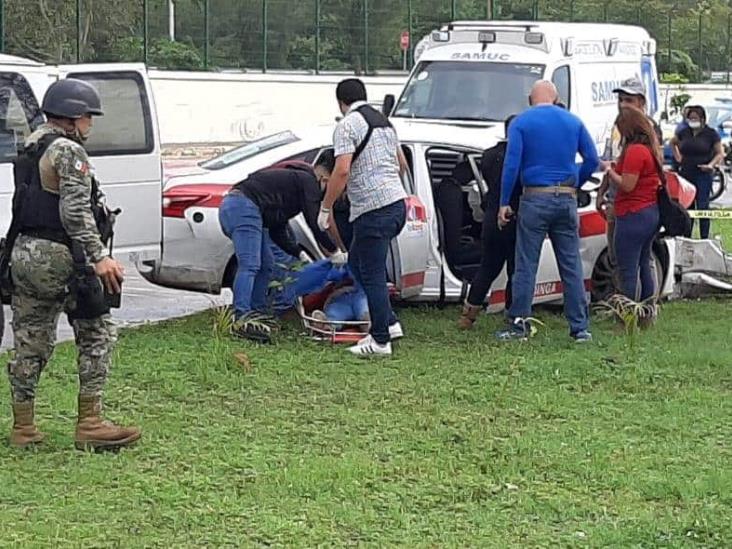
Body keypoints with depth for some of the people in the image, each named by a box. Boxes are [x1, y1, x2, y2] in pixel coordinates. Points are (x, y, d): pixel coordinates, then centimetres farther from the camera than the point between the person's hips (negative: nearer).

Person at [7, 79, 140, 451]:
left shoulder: (31, 148, 18)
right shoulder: (68, 151, -11)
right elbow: (75, 211, -21)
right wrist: (98, 257, -25)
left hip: (23, 253, 9)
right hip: (57, 257, -9)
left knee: (30, 343, 12)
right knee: (97, 336, 0)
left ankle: (23, 428, 16)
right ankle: (90, 424, -3)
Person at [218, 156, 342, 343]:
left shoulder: (293, 177, 32)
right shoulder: (308, 181, 2)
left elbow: (277, 230, 30)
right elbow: (315, 222, -4)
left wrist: (300, 254, 26)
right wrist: (335, 252, 6)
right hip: (244, 207, -11)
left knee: (266, 264, 16)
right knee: (249, 265, -17)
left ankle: (257, 312, 17)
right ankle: (242, 319, -25)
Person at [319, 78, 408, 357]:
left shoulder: (347, 125, -9)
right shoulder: (384, 121, 18)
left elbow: (342, 170, -19)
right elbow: (402, 164, 28)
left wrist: (325, 208, -10)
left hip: (373, 210, -9)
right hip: (397, 203, 9)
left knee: (372, 275, -3)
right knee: (357, 263, 20)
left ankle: (380, 340, 1)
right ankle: (389, 323, 19)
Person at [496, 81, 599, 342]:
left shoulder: (521, 123, 0)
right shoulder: (573, 122, 9)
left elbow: (512, 164, -8)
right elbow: (592, 160, 6)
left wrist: (504, 203, -5)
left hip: (535, 199, -3)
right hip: (566, 200, 3)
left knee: (526, 266, 3)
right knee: (572, 266, 6)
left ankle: (519, 324, 4)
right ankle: (580, 327, 6)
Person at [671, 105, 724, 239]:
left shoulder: (711, 133, -4)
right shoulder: (684, 133, 8)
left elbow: (720, 153, -3)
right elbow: (673, 142, 27)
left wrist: (711, 164, -19)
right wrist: (677, 157, 15)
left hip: (703, 175, -4)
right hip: (686, 174, 4)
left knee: (702, 207, -5)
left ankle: (704, 239, 1)